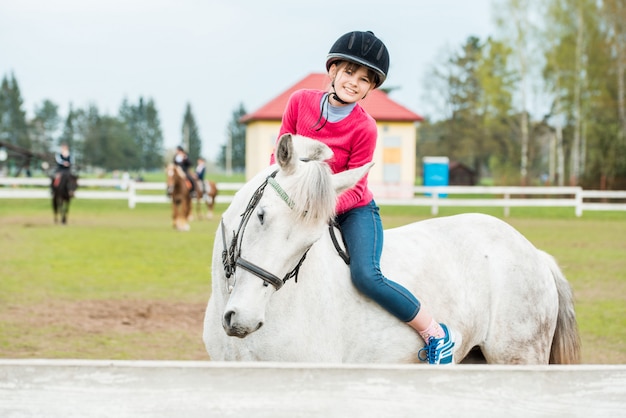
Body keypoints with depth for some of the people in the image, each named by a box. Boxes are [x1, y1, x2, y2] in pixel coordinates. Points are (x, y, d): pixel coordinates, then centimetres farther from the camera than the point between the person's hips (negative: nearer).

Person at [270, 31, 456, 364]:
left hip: (354, 212, -5)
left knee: (365, 275, -27)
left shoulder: (364, 128, -18)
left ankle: (436, 334, -14)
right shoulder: (300, 102, -7)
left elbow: (353, 189, -16)